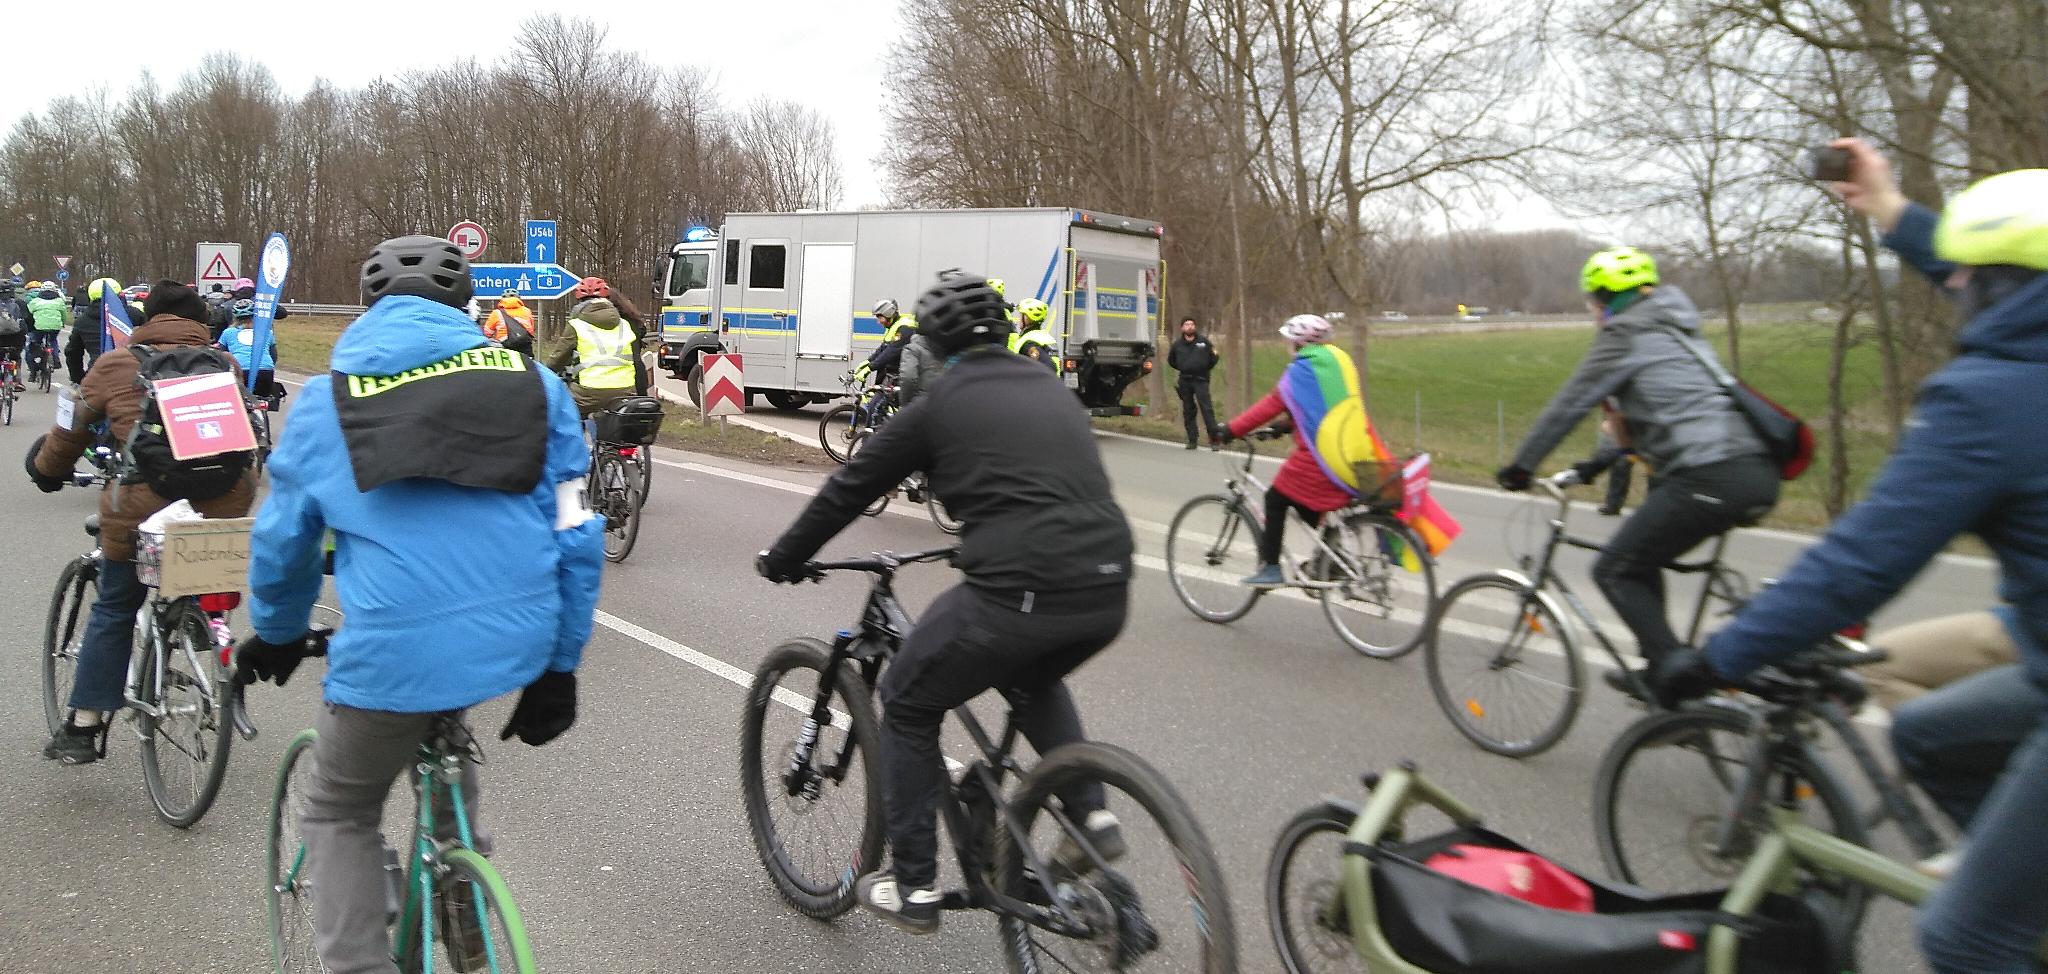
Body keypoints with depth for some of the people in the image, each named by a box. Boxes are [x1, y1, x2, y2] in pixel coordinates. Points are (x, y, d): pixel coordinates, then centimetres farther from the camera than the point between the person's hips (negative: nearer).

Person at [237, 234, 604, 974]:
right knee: (441, 722, 36)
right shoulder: (534, 383, 6)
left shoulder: (328, 396, 6)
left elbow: (281, 538, 15)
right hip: (519, 643, 3)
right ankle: (460, 888, 33)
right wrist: (560, 666, 13)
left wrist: (277, 634, 34)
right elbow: (575, 535, 4)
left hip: (395, 654, -2)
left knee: (339, 814, 24)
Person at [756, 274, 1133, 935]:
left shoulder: (942, 403, 6)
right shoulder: (1051, 390, 22)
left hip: (1021, 592, -6)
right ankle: (1091, 816, 25)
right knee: (1032, 679, 38)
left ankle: (913, 890, 21)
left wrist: (785, 557, 27)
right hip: (1108, 591, 6)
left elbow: (853, 486, 13)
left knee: (907, 704, 17)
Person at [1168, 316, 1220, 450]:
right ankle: (1192, 440, 13)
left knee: (1207, 409, -12)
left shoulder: (1204, 341, 2)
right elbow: (1171, 360, 22)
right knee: (1188, 411, 6)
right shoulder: (1177, 344, 6)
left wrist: (1206, 369, 13)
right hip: (1184, 381, 3)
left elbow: (1214, 357, 13)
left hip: (1200, 380, -3)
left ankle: (1214, 440, -13)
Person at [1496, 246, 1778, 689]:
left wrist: (1519, 466, 9)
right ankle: (1658, 669, 29)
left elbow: (1568, 406, 0)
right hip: (1758, 472, 9)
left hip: (1712, 478, -9)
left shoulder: (1624, 335, 0)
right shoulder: (1676, 331, 26)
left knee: (1616, 571, 4)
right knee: (1641, 552, 26)